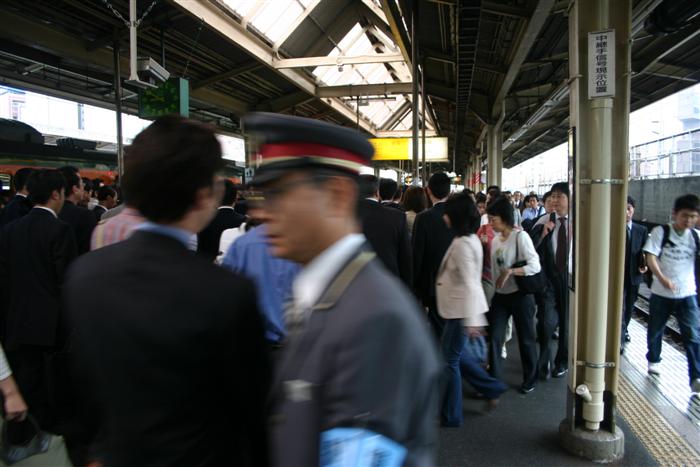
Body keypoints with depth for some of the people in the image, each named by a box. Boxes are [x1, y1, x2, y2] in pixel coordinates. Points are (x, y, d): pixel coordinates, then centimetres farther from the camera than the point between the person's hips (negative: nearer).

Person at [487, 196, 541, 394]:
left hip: (520, 295, -5)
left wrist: (510, 271, -27)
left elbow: (535, 266, -20)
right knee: (494, 337, 0)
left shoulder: (520, 236, -13)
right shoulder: (495, 239, 6)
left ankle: (530, 379, 29)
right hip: (500, 295, 5)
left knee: (526, 338, 10)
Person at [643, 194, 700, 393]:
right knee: (655, 330, 15)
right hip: (661, 293, -1)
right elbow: (651, 257, -16)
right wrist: (662, 278, -30)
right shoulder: (660, 231, -7)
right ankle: (653, 360, 39)